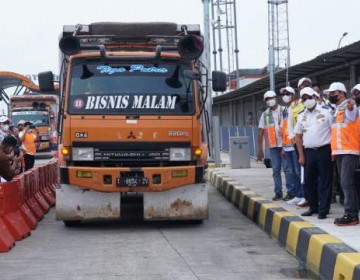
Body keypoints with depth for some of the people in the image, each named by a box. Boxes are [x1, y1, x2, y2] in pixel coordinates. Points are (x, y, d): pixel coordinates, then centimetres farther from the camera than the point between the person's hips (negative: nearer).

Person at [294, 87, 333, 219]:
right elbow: (298, 137, 13)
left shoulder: (325, 112, -1)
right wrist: (301, 156, 7)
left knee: (324, 181, -1)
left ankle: (323, 210, 4)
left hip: (324, 150, -4)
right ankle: (313, 207, 23)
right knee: (309, 181, 9)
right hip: (309, 152, 4)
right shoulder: (301, 116, 11)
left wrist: (333, 151, -10)